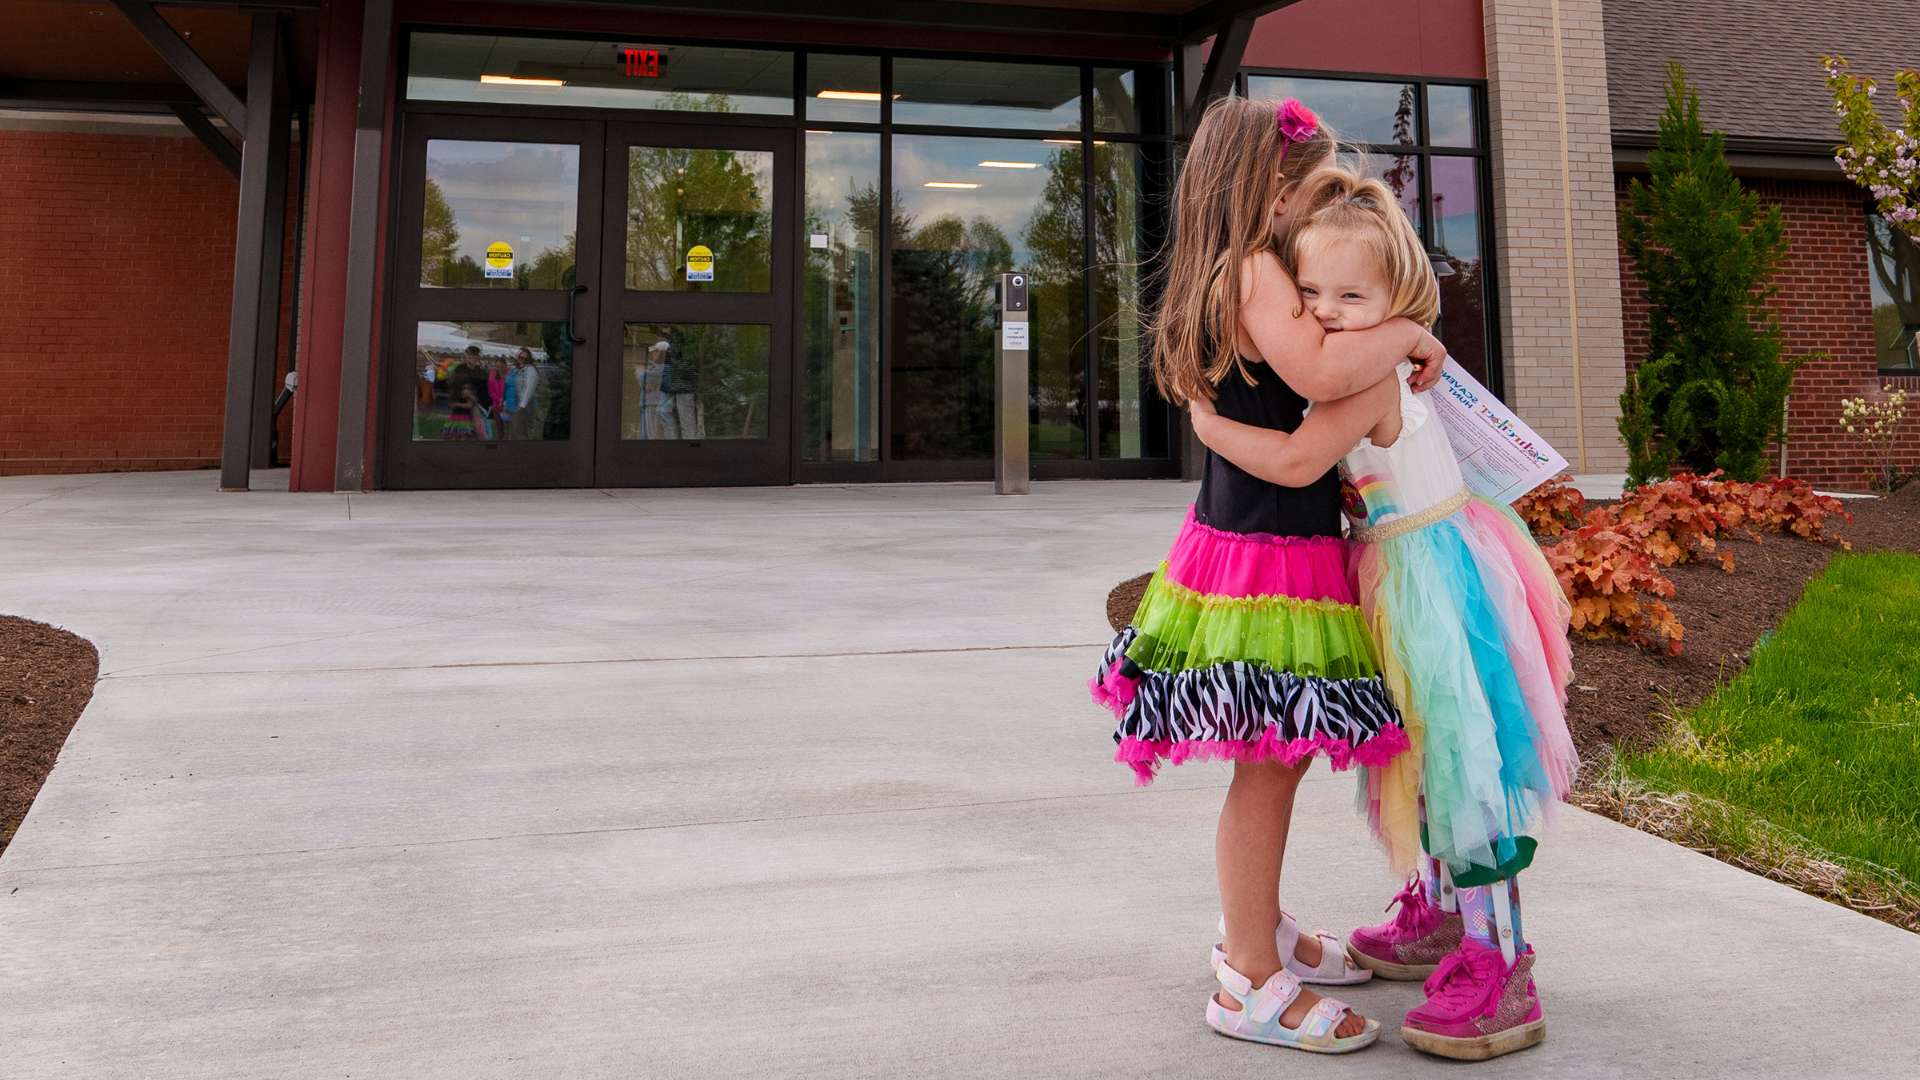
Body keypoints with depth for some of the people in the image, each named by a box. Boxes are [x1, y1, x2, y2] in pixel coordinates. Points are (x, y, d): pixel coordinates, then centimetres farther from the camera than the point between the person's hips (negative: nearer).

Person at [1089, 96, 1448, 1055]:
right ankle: (1250, 985, 8)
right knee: (1268, 763, -3)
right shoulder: (1254, 271, -15)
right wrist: (1407, 333, -14)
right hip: (1268, 551, -10)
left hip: (1250, 535, 10)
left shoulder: (1223, 279, 16)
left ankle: (1257, 932, 33)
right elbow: (1322, 372, -29)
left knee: (1279, 757, 18)